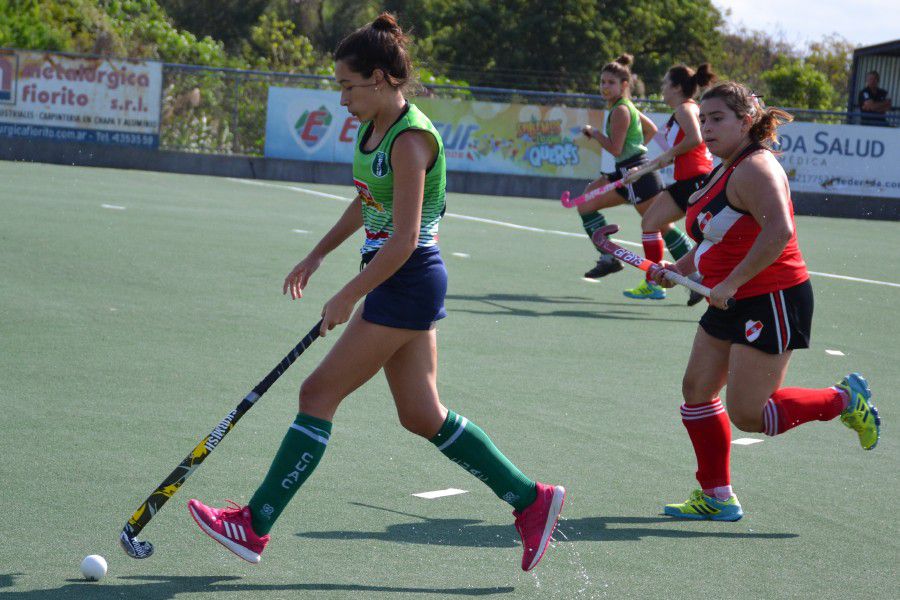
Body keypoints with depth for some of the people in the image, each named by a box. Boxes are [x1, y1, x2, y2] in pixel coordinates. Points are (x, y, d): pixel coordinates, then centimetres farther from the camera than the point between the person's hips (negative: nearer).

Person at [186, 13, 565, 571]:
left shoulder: (410, 140, -20)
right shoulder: (374, 126, 8)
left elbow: (403, 240, -23)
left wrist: (346, 298, -17)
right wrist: (318, 255, 23)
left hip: (408, 281, -10)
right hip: (398, 282, 10)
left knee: (319, 394, -6)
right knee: (421, 415, 11)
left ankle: (254, 526, 0)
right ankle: (531, 500, 17)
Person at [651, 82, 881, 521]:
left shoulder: (753, 169, -18)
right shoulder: (723, 172, 13)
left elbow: (779, 231, -33)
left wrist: (731, 283, -29)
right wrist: (679, 268, 13)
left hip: (772, 301, -10)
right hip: (731, 303, 10)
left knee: (747, 416, -9)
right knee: (697, 390, 7)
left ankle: (845, 399, 10)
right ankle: (716, 497, 17)